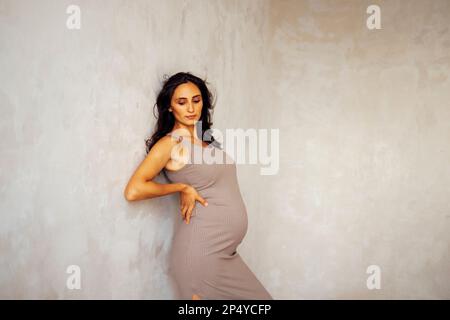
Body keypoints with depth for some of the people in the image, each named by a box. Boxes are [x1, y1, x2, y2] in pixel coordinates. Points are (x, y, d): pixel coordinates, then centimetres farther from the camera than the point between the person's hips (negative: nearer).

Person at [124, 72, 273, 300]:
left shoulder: (205, 138, 12)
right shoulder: (170, 142, -9)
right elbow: (133, 191, -18)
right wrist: (182, 188, -9)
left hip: (226, 251, 8)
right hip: (202, 247, -7)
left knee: (259, 297, 13)